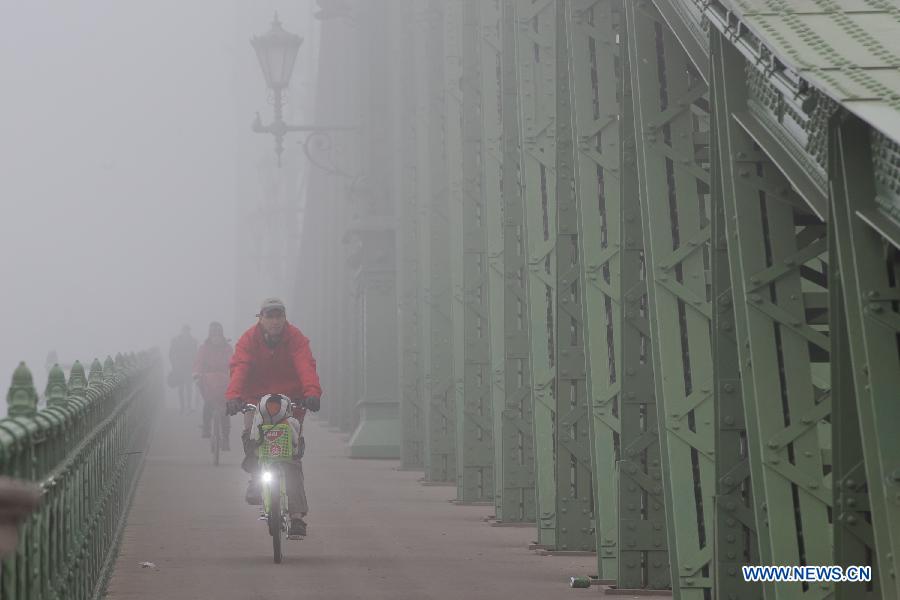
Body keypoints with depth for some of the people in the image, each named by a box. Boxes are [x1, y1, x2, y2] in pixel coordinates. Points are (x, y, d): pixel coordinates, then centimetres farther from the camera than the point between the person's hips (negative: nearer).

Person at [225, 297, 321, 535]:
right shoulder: (249, 339, -10)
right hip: (257, 395, 0)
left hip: (290, 397, 0)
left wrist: (312, 392, -44)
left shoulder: (295, 338, -11)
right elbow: (239, 367, -23)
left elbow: (305, 365, -26)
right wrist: (233, 395, -40)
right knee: (250, 435, -19)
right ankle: (255, 477, 1)